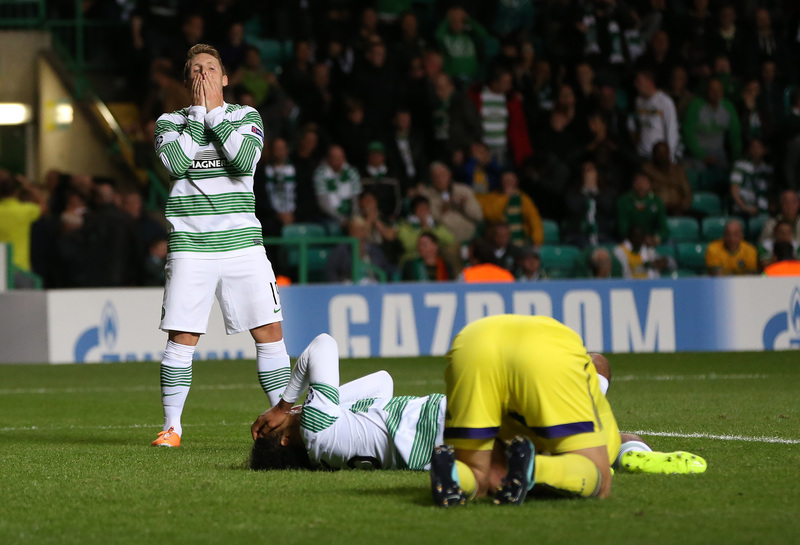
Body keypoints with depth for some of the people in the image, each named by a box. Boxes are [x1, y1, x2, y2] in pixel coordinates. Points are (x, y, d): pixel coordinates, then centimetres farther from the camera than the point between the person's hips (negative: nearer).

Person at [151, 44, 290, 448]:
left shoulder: (246, 116, 10)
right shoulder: (170, 122, 9)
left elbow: (244, 160, -10)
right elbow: (176, 163, -12)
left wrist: (214, 114, -5)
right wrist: (198, 111, -5)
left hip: (242, 242, 1)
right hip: (190, 243, -1)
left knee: (269, 330, -4)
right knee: (182, 336, -4)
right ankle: (171, 426, 4)